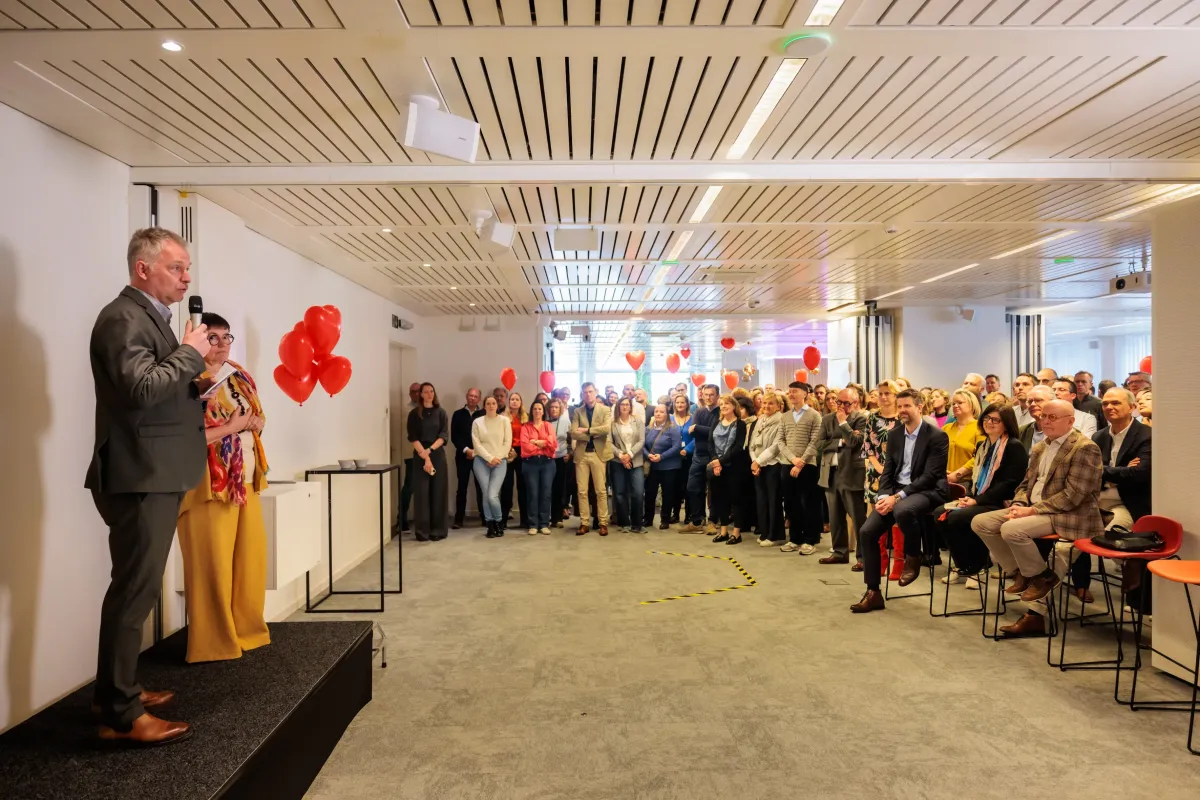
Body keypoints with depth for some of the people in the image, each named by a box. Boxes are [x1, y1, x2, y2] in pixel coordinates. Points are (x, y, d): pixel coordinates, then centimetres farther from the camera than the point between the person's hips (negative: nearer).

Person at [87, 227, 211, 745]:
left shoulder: (149, 318, 18)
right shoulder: (124, 318, -14)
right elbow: (141, 388, -28)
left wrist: (196, 387, 7)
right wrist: (190, 353, -17)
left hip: (155, 475, 11)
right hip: (140, 476, -11)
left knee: (134, 587, 18)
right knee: (135, 590, -5)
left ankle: (115, 690, 32)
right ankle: (121, 715, 5)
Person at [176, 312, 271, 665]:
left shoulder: (239, 377, 14)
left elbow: (258, 419, 18)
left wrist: (252, 422, -4)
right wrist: (231, 427, -15)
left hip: (246, 483, 8)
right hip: (210, 486, -7)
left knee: (251, 560, 11)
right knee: (213, 567, 0)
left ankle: (247, 630, 24)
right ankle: (214, 642, 12)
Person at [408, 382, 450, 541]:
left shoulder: (441, 413, 8)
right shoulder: (414, 414, 5)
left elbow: (444, 436, -1)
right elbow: (413, 437, -4)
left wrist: (430, 450, -15)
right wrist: (424, 456, -15)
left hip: (438, 455, 1)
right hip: (420, 456, -1)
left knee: (438, 492, 0)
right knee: (421, 492, -4)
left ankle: (438, 530, 6)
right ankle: (422, 531, 1)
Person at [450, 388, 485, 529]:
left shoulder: (484, 414, 4)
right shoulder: (458, 414, 6)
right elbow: (454, 437, 1)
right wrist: (466, 450, -10)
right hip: (463, 456, 0)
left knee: (481, 487, 2)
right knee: (462, 487, 3)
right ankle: (458, 519, 7)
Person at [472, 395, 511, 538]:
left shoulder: (504, 420, 5)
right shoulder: (477, 422, 6)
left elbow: (508, 442, 0)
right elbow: (476, 444, -1)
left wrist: (497, 458, -8)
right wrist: (490, 458, -10)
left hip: (500, 462, -1)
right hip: (481, 461, 1)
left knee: (492, 495, -12)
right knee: (486, 494, -4)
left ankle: (499, 522, 11)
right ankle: (490, 525, 9)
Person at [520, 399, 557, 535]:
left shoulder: (549, 425, 12)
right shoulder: (525, 427, 7)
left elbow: (554, 443, -3)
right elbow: (525, 445, -7)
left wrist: (537, 442, -7)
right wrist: (544, 444, -2)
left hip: (547, 462, 1)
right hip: (530, 463, -1)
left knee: (545, 493, 1)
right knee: (532, 493, -2)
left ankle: (544, 524, 7)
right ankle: (533, 525, 2)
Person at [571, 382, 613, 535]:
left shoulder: (605, 410, 3)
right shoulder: (577, 411, 8)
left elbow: (607, 428, -15)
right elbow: (573, 433, -5)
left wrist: (586, 430, -10)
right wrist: (593, 435, -11)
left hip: (598, 453, -2)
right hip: (581, 454, 2)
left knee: (601, 490, 1)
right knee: (582, 491, 4)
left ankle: (603, 523, 8)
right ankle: (584, 523, 11)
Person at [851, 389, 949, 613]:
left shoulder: (937, 436, -10)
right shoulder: (894, 434, 10)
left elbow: (930, 476, -16)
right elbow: (887, 471, 10)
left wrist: (898, 497, -23)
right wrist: (884, 496, -10)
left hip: (926, 492, -6)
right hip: (895, 492, 6)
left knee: (903, 510, -40)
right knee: (867, 531, -12)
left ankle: (913, 557, -8)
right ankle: (873, 593, 0)